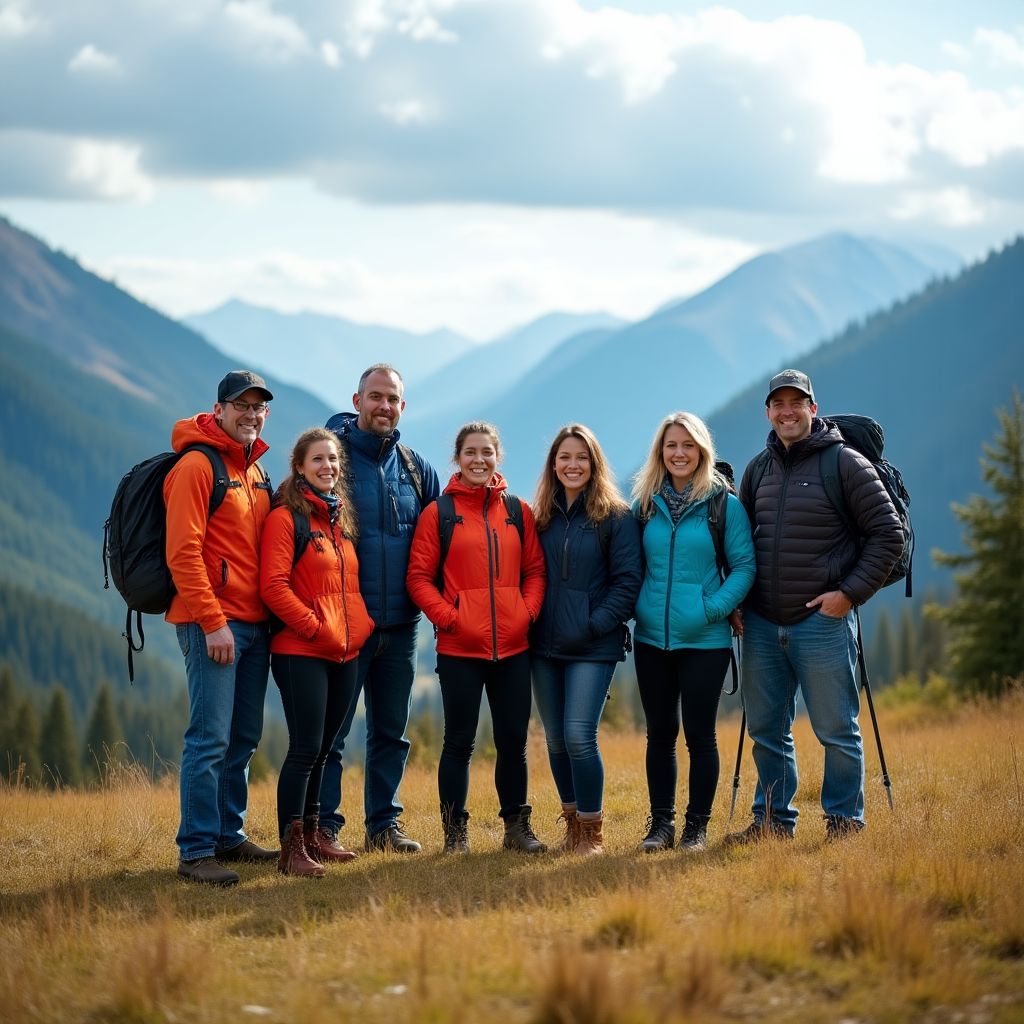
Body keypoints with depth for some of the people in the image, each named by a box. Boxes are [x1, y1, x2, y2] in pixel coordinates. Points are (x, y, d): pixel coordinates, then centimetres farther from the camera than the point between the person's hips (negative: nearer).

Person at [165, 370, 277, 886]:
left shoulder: (256, 470, 18)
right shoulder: (196, 465, -8)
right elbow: (182, 551, -15)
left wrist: (268, 614, 12)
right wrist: (212, 622, -18)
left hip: (253, 623, 8)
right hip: (213, 623, -8)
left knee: (243, 739, 11)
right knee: (210, 738, -9)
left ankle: (230, 836, 20)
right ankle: (196, 851, -6)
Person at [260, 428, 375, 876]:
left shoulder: (341, 519, 17)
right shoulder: (286, 518, -7)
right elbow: (273, 586, -15)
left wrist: (363, 623, 10)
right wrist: (314, 627, -17)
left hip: (345, 653, 7)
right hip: (302, 652, -7)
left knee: (321, 749, 13)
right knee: (306, 749, -10)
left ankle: (312, 833, 22)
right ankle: (292, 848, -7)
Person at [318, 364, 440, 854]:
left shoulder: (415, 466, 10)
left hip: (400, 624, 5)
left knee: (391, 730, 11)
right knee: (330, 730, -2)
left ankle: (383, 824, 20)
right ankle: (323, 826, 5)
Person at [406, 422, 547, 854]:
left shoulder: (518, 511, 9)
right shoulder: (438, 513, 0)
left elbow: (535, 570, 11)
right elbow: (419, 576, -2)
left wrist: (527, 611, -4)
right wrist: (446, 616, -12)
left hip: (512, 646, 3)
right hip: (459, 648, -3)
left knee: (513, 741, 8)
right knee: (459, 742, 3)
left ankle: (516, 826, 19)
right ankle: (455, 831, 12)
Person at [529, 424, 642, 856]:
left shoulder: (616, 516, -3)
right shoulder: (542, 517, 11)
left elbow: (627, 580, -7)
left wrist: (596, 625, -14)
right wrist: (529, 622, 0)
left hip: (593, 647, -5)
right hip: (544, 645, 5)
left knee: (579, 736, -12)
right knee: (555, 739, 8)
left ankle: (591, 831, 1)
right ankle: (572, 822, 22)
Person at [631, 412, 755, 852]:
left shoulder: (725, 505, -4)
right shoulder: (645, 504, 7)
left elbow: (745, 566, -5)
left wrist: (715, 608, -16)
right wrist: (634, 608, 2)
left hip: (704, 640, -3)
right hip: (651, 638, 3)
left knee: (699, 734, 1)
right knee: (660, 734, 8)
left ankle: (697, 827, 10)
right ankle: (661, 825, 16)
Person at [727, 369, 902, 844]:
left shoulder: (845, 463, -6)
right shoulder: (758, 470, 12)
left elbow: (888, 534, -7)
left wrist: (850, 592, -12)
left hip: (822, 621, -6)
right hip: (761, 625, 6)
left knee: (836, 730, 1)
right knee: (767, 730, 12)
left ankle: (844, 822, 11)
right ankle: (773, 818, 23)